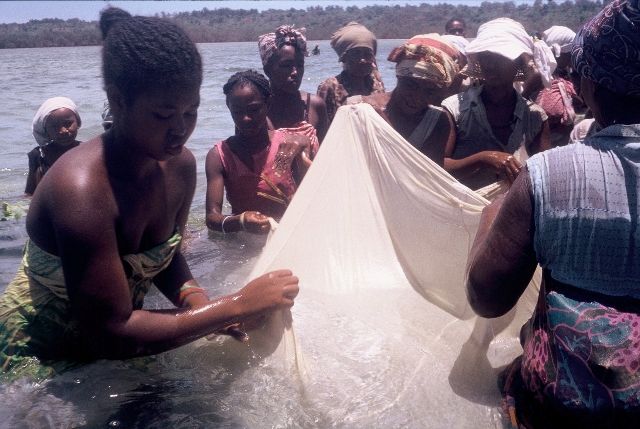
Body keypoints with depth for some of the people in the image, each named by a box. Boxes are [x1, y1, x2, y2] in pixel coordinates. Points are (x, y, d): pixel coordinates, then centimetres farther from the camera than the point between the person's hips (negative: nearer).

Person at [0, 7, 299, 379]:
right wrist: (235, 307, -33)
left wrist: (195, 299, -19)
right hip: (38, 360, -6)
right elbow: (111, 334, -32)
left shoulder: (180, 166, -11)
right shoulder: (81, 189, -34)